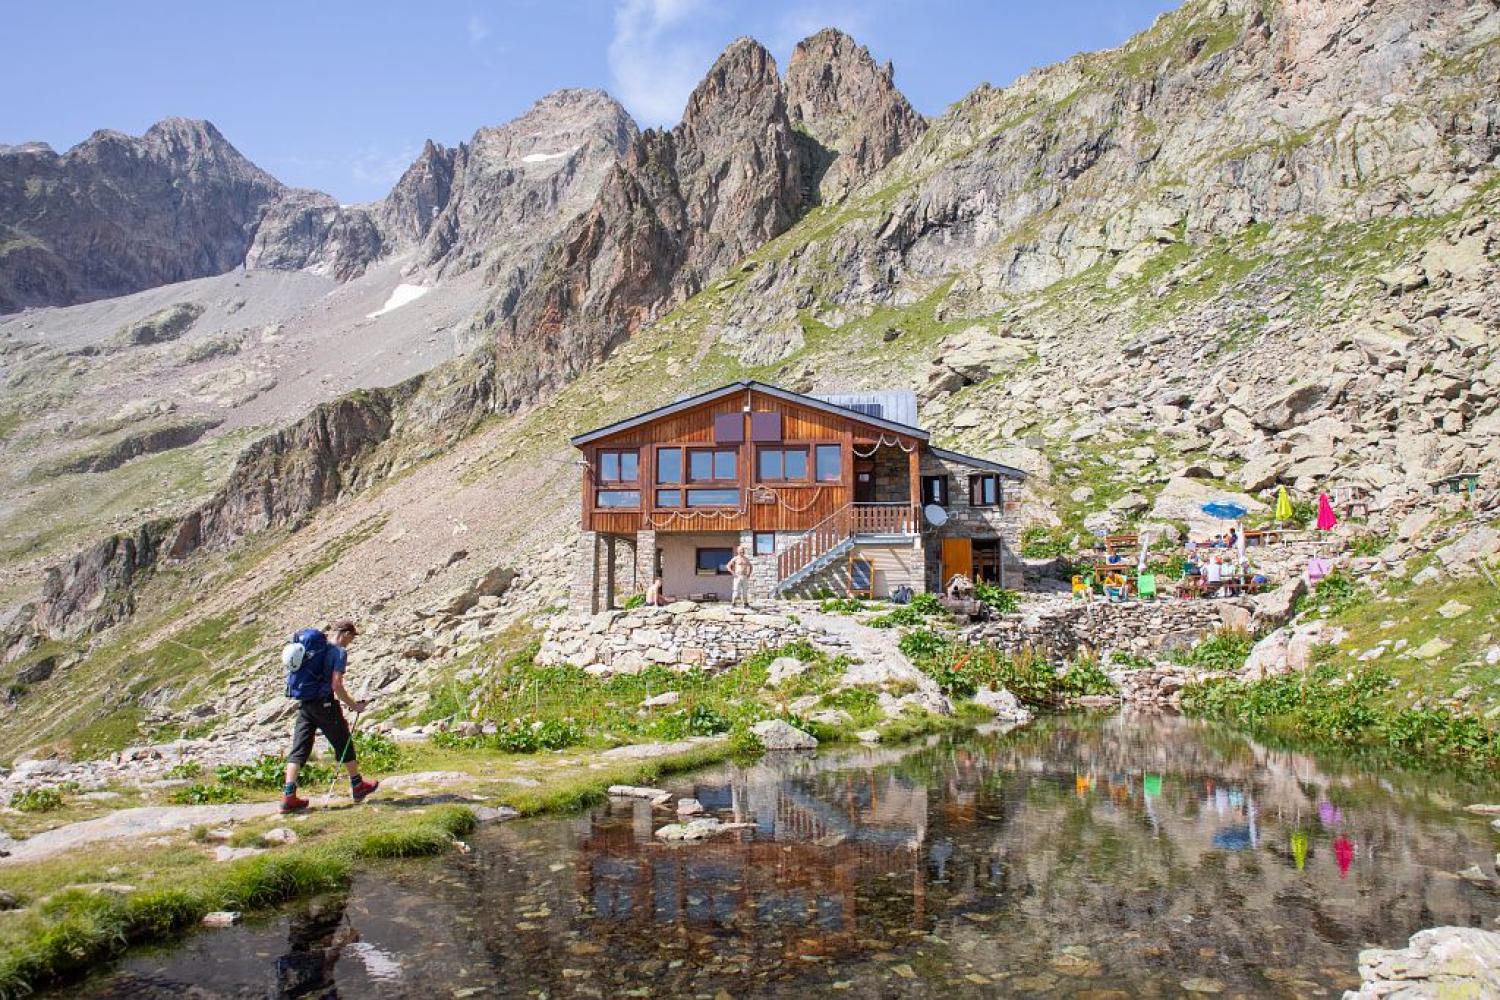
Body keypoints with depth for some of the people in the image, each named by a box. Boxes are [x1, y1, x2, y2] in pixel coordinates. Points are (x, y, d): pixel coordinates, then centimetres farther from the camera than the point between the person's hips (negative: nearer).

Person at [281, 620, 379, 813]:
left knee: (299, 748, 4)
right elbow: (336, 686, -16)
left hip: (303, 703, 6)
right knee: (344, 743, 11)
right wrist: (354, 705, -7)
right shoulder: (339, 652, -10)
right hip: (324, 703, -6)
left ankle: (288, 796, -5)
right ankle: (358, 786, 23)